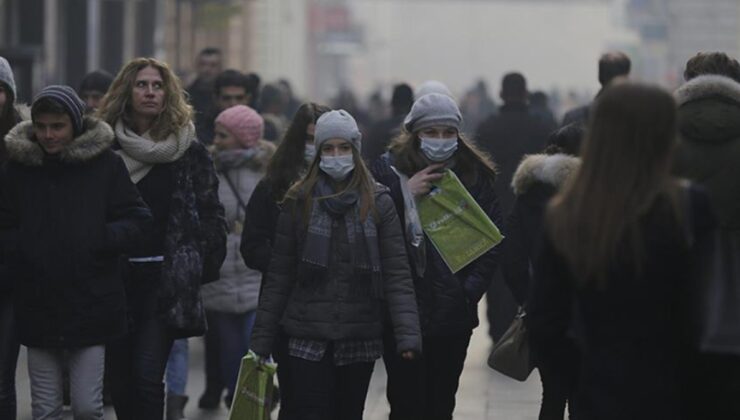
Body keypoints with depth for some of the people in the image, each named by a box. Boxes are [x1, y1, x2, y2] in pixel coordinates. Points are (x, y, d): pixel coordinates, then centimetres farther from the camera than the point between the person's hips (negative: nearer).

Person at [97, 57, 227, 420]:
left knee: (147, 377, -12)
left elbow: (211, 212, 5)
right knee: (121, 382, 6)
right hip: (116, 277, 2)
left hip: (165, 280, -2)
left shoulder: (188, 150, 3)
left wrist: (204, 265, -1)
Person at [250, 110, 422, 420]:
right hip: (309, 339, -1)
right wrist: (262, 341, 2)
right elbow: (279, 276, 5)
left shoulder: (378, 203, 2)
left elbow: (397, 274, -3)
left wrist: (408, 335, -15)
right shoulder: (299, 202, 4)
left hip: (360, 339, 1)